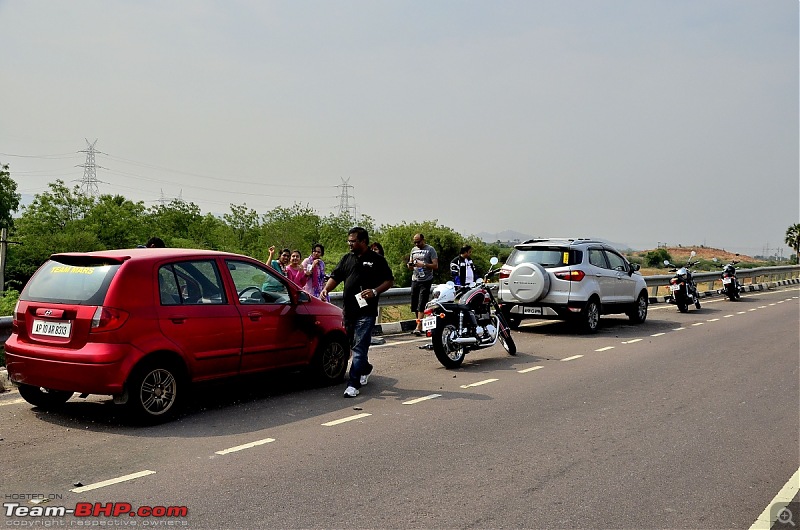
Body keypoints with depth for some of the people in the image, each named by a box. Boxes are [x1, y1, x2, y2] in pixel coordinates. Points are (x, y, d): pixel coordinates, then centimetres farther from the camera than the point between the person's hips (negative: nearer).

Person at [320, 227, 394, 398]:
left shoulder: (377, 260, -1)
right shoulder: (347, 259, 13)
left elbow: (389, 280, 1)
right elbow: (335, 277, 11)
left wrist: (375, 291, -14)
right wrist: (326, 289, -8)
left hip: (366, 311, -6)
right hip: (349, 310, 6)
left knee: (359, 347, -9)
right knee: (353, 344, 17)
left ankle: (353, 384, -8)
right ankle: (366, 369, 42)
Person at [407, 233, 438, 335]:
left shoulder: (430, 249, -3)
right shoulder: (414, 250, 15)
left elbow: (435, 265, -8)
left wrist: (423, 265, -21)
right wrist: (410, 265, -2)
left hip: (426, 281, -6)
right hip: (415, 280, 6)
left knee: (421, 306, -12)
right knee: (414, 306, 8)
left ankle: (418, 328, -15)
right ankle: (420, 326, 19)